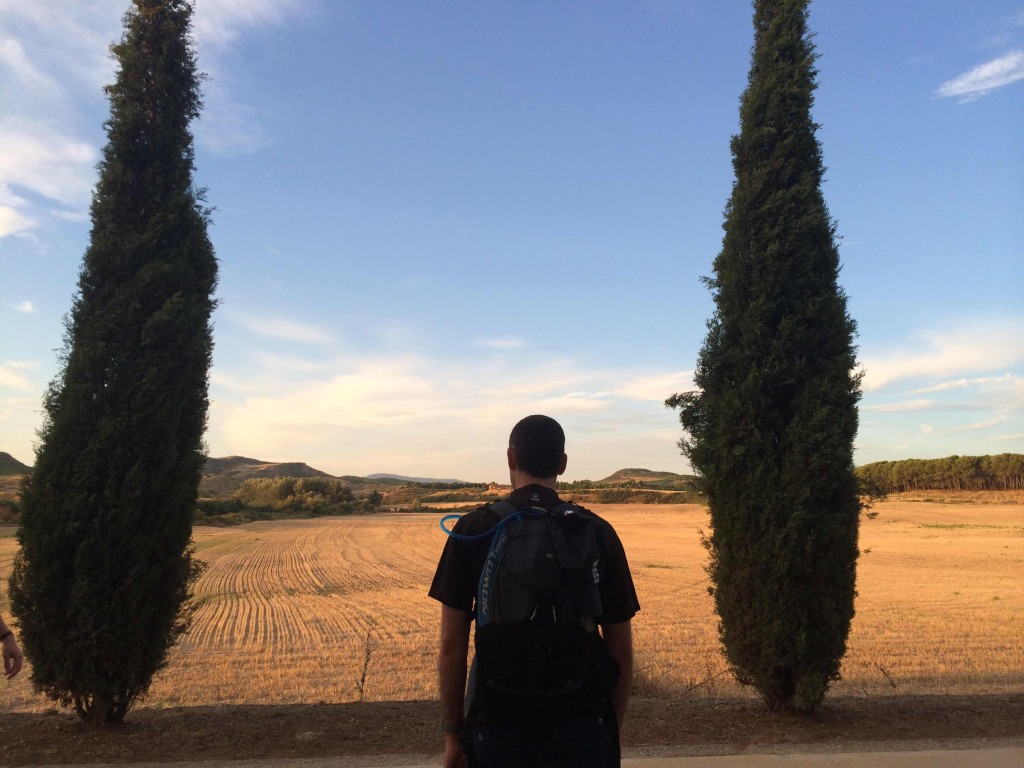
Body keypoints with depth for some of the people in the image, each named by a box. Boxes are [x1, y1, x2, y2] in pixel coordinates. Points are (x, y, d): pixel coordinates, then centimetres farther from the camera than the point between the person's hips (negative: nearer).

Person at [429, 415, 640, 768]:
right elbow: (620, 647, 0)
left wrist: (453, 733, 4)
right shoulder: (598, 533, -5)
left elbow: (451, 645, -6)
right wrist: (613, 728, 13)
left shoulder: (473, 530, -8)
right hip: (582, 730, 1)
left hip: (498, 729, -1)